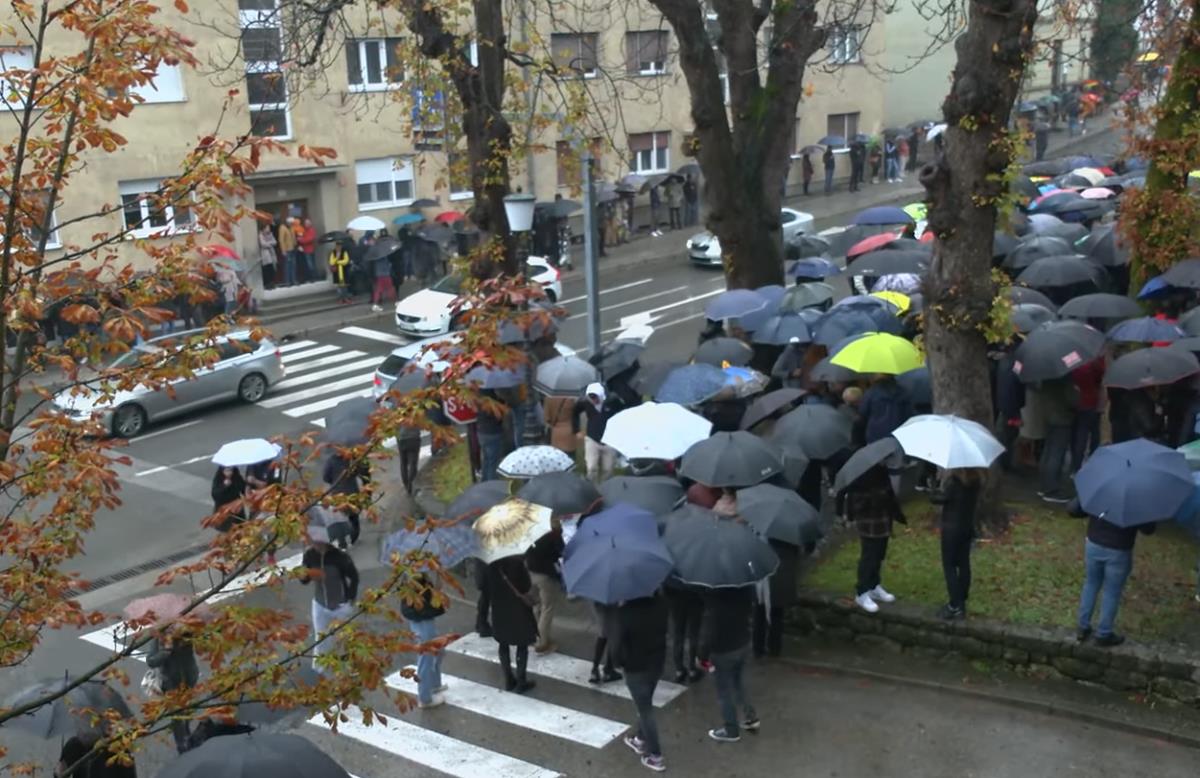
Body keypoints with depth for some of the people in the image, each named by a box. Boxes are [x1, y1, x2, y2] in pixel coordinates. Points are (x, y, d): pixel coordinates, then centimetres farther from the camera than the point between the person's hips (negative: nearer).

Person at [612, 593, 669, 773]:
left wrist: (618, 662, -3)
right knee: (645, 706, 25)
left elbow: (618, 644, -21)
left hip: (636, 668, -5)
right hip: (658, 662, 5)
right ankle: (640, 739, 43)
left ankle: (655, 756, 20)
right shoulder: (660, 603, -13)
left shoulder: (623, 613, -27)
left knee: (645, 710, 10)